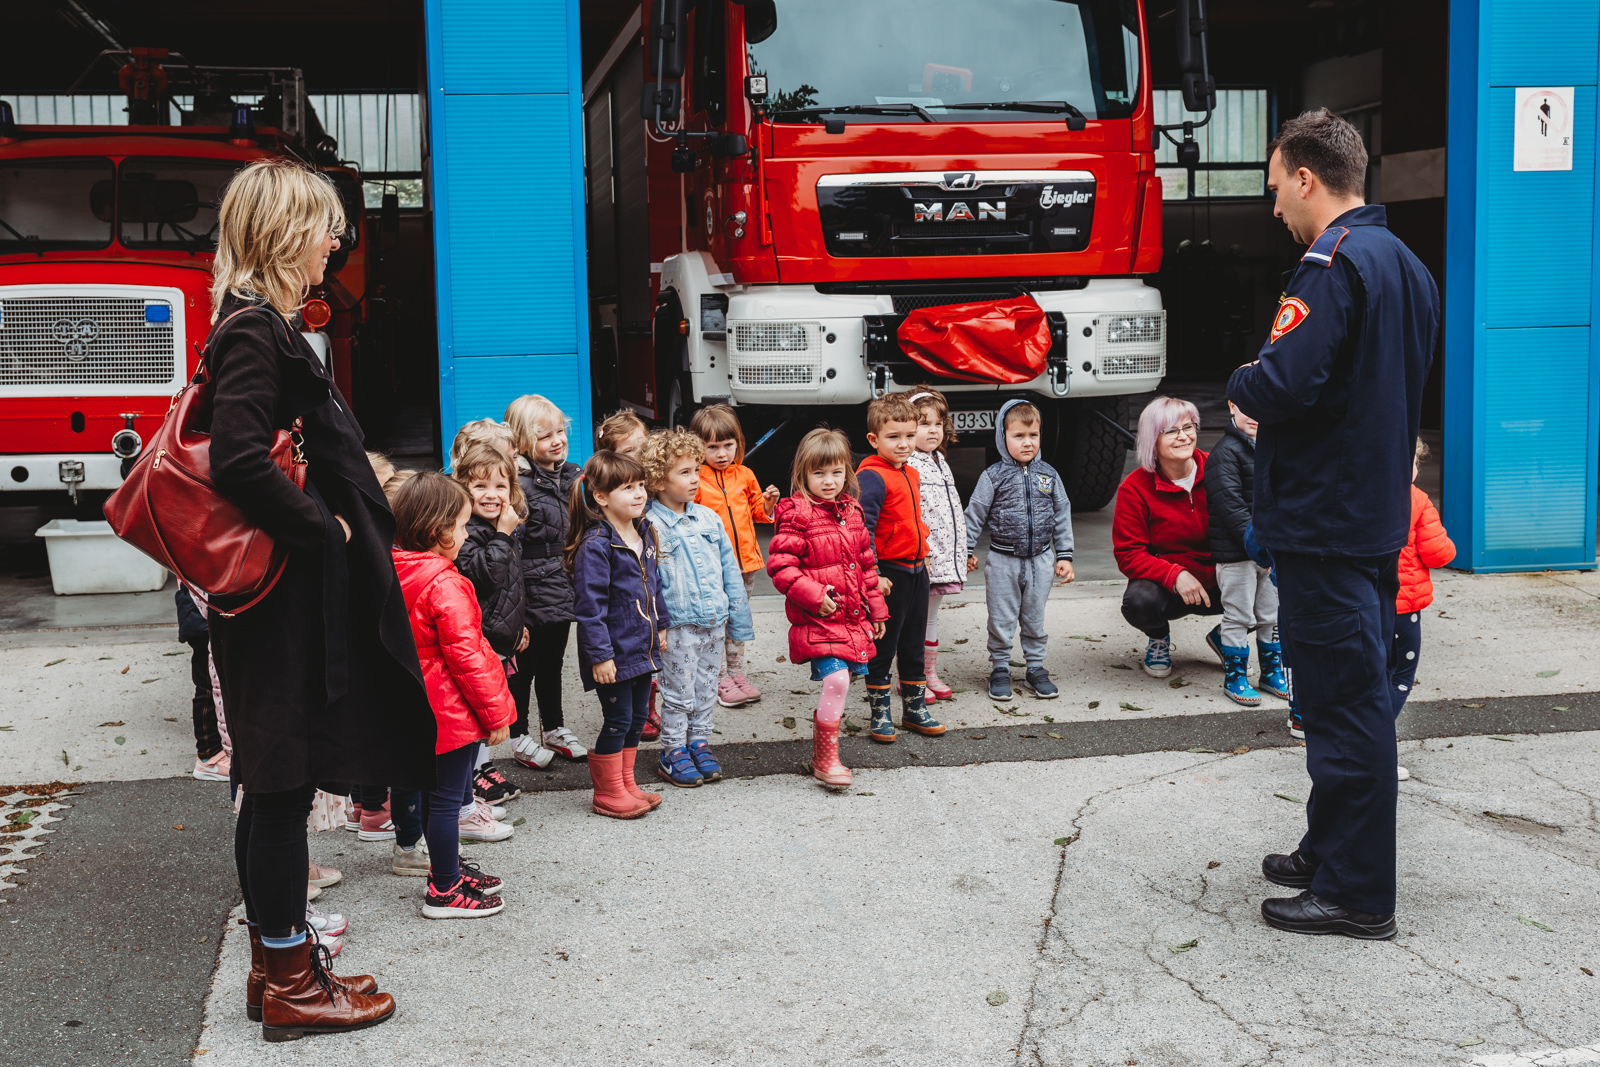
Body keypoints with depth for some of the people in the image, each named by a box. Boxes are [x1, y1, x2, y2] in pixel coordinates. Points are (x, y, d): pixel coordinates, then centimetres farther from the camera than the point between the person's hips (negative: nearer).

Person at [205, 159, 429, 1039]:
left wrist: (325, 528, 14)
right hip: (286, 602, -10)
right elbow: (239, 462, -27)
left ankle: (277, 967, 26)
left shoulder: (258, 325, 15)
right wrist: (321, 529, -17)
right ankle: (290, 986, 9)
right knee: (282, 781, -1)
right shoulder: (256, 332, -16)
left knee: (274, 785, 15)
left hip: (293, 595, 10)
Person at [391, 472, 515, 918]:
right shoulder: (446, 585, -23)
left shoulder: (399, 574, 4)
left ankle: (449, 868, 36)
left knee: (441, 793, 21)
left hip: (428, 706, 9)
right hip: (454, 710, -9)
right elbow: (464, 656, -22)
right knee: (446, 796, 0)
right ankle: (444, 892, 10)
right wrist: (495, 712, -14)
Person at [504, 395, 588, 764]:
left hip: (564, 592, 7)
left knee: (553, 664, 21)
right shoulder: (520, 485, -17)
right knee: (524, 667, 8)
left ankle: (555, 728, 35)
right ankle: (520, 737, 22)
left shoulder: (572, 476, 6)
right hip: (534, 593, -7)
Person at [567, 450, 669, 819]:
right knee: (618, 719, 0)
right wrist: (600, 655, -21)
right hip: (614, 650, -8)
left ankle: (626, 784, 29)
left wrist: (660, 626, 20)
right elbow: (589, 605, -20)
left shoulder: (644, 533, 7)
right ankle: (608, 793, 14)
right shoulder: (596, 546, -19)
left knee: (637, 717, 15)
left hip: (642, 646, 8)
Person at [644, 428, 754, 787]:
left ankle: (699, 744, 28)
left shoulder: (708, 518, 6)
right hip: (678, 626, -5)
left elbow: (729, 568, 12)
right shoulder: (650, 527, -11)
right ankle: (673, 752, 17)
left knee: (706, 690, 14)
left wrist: (738, 618, 13)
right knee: (678, 694, 4)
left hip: (714, 621, 5)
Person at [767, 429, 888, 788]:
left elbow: (866, 563, 19)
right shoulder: (797, 515, -11)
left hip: (852, 616, 7)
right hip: (817, 619, -7)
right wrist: (813, 595, -20)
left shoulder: (852, 511, 11)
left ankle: (821, 746, 34)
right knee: (837, 680, -17)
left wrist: (876, 609, 20)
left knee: (842, 683, 12)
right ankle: (825, 759, -3)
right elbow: (779, 566, -14)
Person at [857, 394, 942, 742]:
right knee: (883, 646, 3)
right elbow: (862, 529, -23)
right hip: (889, 574, -8)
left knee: (914, 644, 16)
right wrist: (872, 576, -25)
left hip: (917, 570, 8)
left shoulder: (911, 474, 10)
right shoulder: (872, 477, -18)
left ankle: (914, 708, 28)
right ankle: (879, 713, 14)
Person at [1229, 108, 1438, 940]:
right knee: (1357, 693, 17)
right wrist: (1264, 393, 13)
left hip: (1323, 521, -10)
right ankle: (1331, 852, 31)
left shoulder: (1333, 264, -17)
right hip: (1379, 516, 10)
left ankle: (1357, 895, 4)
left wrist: (1240, 385, -6)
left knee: (1343, 700, -4)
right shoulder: (1406, 265, 14)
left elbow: (1285, 383, -28)